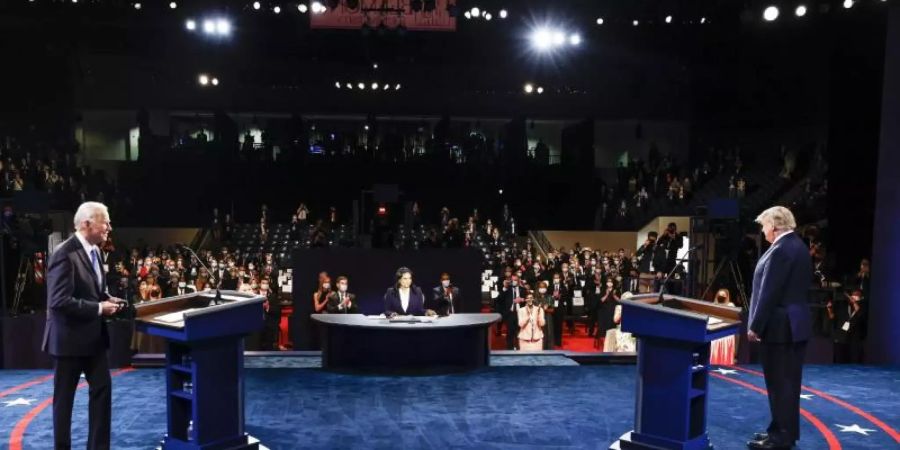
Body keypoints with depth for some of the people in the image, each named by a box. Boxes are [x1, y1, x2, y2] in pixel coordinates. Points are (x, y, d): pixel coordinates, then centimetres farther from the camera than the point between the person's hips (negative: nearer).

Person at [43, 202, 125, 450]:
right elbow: (59, 301, -26)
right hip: (69, 336, -8)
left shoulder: (94, 251, 6)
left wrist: (108, 299, -1)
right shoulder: (65, 254, -21)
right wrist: (99, 308, -22)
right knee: (64, 397, 8)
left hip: (93, 335, 8)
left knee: (102, 388, 10)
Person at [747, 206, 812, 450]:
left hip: (779, 325, -10)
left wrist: (755, 326, -14)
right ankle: (786, 430, 25)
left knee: (779, 383, -1)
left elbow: (769, 292, -21)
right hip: (796, 322, 10)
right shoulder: (798, 245, 11)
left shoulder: (780, 250, -19)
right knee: (788, 381, 16)